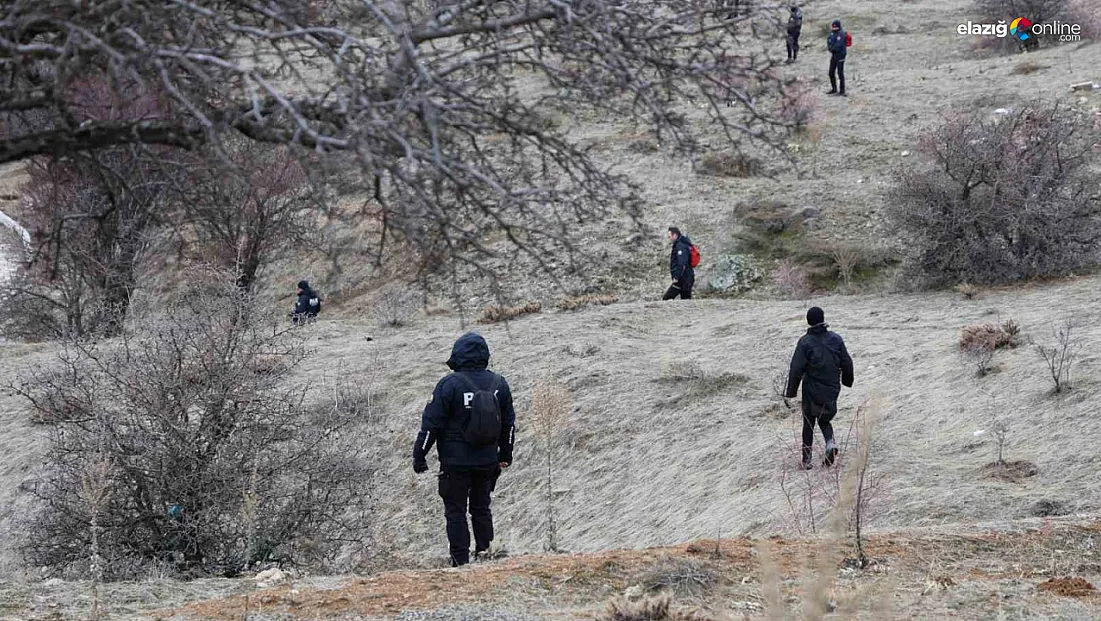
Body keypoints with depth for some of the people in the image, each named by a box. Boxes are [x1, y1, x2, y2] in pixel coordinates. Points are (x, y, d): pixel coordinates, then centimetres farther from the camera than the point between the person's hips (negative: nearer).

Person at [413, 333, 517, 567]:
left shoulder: (450, 384, -14)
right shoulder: (498, 384, 1)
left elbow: (431, 423, -11)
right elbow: (509, 423, 12)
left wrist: (419, 455, -2)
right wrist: (505, 456, 24)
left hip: (456, 461, -4)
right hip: (488, 461, 4)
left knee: (455, 511, 4)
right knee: (481, 508, 18)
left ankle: (461, 561, 2)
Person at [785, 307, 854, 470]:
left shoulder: (805, 342, -12)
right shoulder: (836, 339, -2)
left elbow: (796, 369, -14)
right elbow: (847, 363, 6)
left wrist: (791, 392, -7)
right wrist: (847, 381, 23)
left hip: (812, 391, -3)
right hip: (832, 390, 3)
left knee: (809, 423, 11)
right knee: (825, 420, 21)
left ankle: (807, 459, 9)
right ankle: (830, 442, -8)